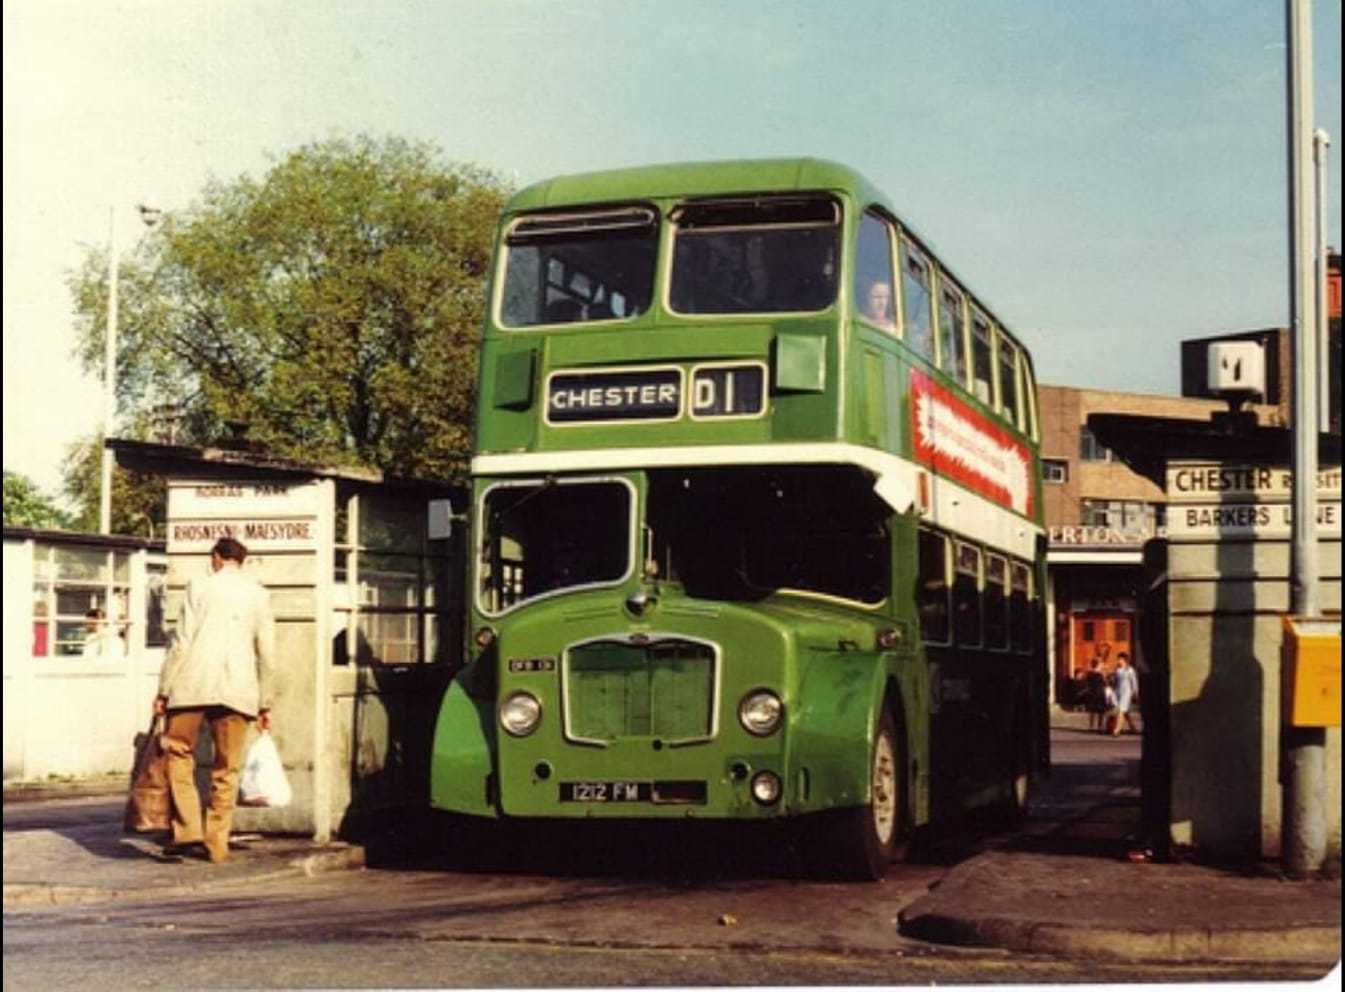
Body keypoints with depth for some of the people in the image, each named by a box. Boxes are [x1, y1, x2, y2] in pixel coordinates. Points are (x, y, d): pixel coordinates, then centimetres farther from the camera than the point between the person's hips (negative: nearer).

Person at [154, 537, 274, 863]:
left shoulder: (200, 586, 5)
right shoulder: (259, 594, 12)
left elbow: (182, 643, -1)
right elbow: (265, 653, 11)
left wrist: (164, 690, 2)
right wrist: (264, 703, 16)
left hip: (193, 687, -2)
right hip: (238, 690, 2)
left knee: (179, 755, 6)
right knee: (226, 769, 7)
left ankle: (188, 830, -8)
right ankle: (217, 844, 7)